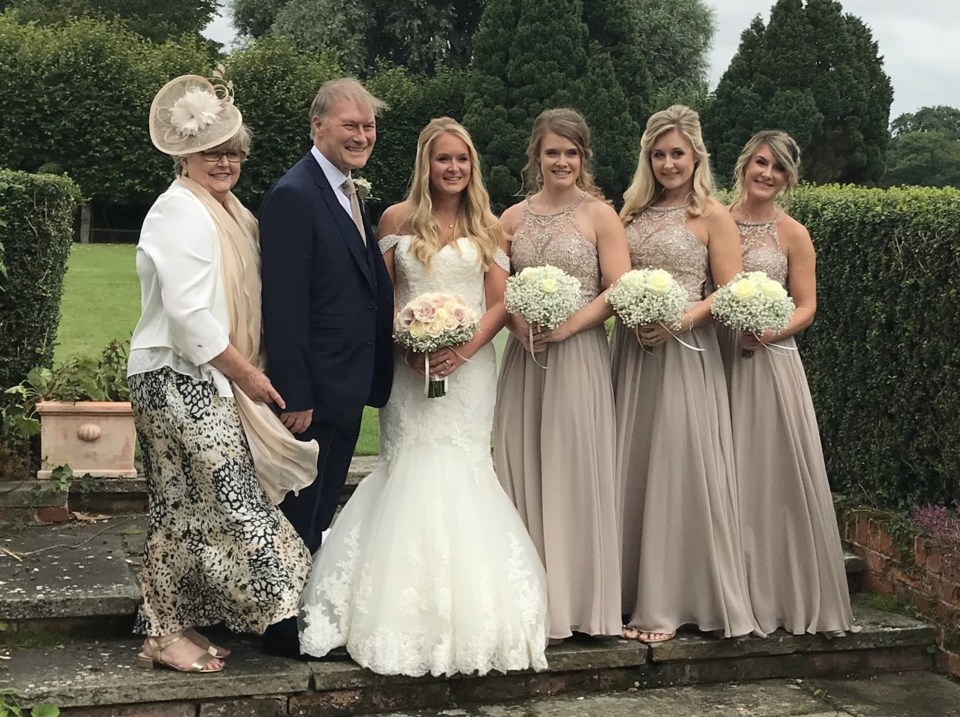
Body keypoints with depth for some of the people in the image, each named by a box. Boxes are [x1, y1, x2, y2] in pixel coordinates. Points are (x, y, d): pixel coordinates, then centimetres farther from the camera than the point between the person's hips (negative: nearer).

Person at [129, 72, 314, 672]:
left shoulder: (227, 210, 15)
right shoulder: (181, 212, -14)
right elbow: (189, 312, -21)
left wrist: (247, 371, 12)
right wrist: (246, 373, -14)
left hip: (207, 380, 9)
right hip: (179, 380, -9)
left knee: (186, 507, 13)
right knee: (222, 501, -8)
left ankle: (175, 627, 21)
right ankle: (168, 637, 2)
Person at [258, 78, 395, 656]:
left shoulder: (351, 195, 14)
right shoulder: (293, 196, -16)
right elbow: (285, 307, -21)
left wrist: (376, 376, 10)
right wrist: (295, 396, -23)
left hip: (348, 387, 9)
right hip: (312, 389, -9)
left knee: (322, 512, 18)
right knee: (299, 514, 2)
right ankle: (286, 632, 15)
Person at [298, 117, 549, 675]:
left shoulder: (488, 227, 9)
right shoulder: (398, 220, 6)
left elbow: (502, 303, 3)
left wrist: (465, 348, -12)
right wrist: (407, 344, -11)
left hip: (469, 368, 1)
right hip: (411, 369, 0)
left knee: (461, 476, -3)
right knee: (412, 474, -4)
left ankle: (469, 617, 6)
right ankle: (408, 615, 4)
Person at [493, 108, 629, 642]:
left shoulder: (600, 214, 1)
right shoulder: (514, 218, 12)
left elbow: (619, 291, -5)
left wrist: (566, 326, -16)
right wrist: (519, 323, -7)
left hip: (579, 355, -4)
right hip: (524, 358, 4)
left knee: (576, 472, -2)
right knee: (523, 472, 4)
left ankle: (578, 601, 8)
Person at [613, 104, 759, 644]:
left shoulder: (713, 216, -1)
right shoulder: (634, 211, 14)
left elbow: (729, 294, -6)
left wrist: (680, 319, -19)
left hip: (685, 353, -5)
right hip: (632, 351, 5)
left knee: (678, 469, -3)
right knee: (632, 471, 6)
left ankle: (670, 603, 6)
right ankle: (638, 594, 16)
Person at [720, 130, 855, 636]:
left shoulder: (792, 234, 2)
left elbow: (806, 307, 1)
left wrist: (770, 331, -17)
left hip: (769, 361, -2)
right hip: (715, 359, 2)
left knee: (775, 472, -1)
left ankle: (786, 595, 12)